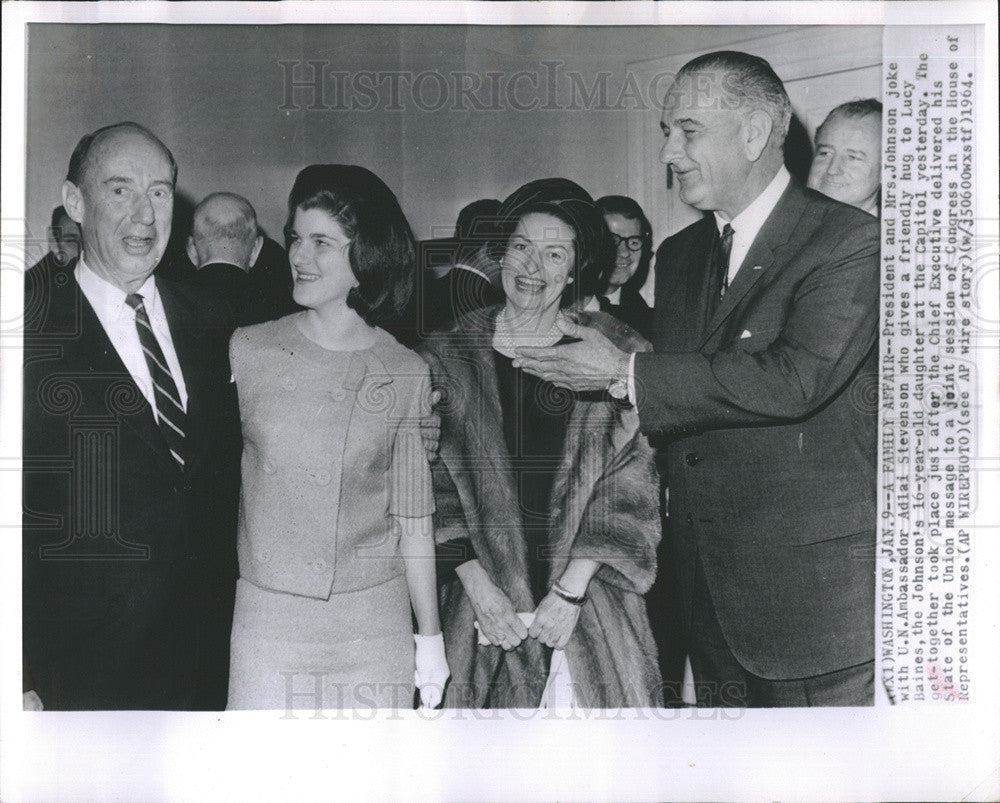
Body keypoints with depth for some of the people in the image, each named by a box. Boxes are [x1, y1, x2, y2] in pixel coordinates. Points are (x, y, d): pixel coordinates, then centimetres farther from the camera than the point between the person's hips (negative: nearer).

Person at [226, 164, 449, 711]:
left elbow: (413, 518, 5)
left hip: (375, 622, 0)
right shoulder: (247, 352, 1)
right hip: (266, 615, 0)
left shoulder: (406, 374, 1)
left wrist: (430, 637, 6)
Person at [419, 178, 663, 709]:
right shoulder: (448, 356, 3)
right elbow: (434, 486, 1)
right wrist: (478, 586, -8)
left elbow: (627, 490, -3)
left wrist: (571, 590, -10)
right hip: (481, 601, 1)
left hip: (587, 595, 0)